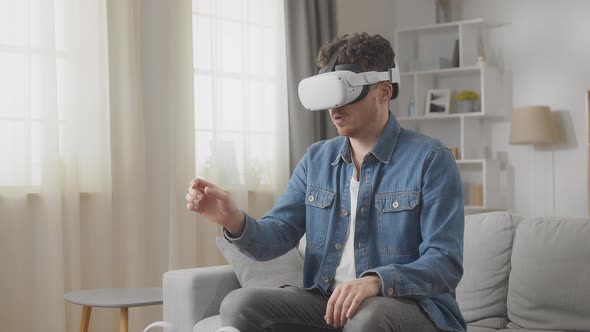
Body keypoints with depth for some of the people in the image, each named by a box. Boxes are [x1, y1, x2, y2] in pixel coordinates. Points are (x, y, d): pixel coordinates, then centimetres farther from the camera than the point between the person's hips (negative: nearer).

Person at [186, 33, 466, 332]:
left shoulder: (431, 160, -7)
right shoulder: (316, 159, 12)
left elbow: (446, 263, -14)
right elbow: (277, 236, 7)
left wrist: (376, 281, -33)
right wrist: (235, 220, -17)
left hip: (408, 306, -5)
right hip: (326, 302, 6)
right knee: (240, 305, -18)